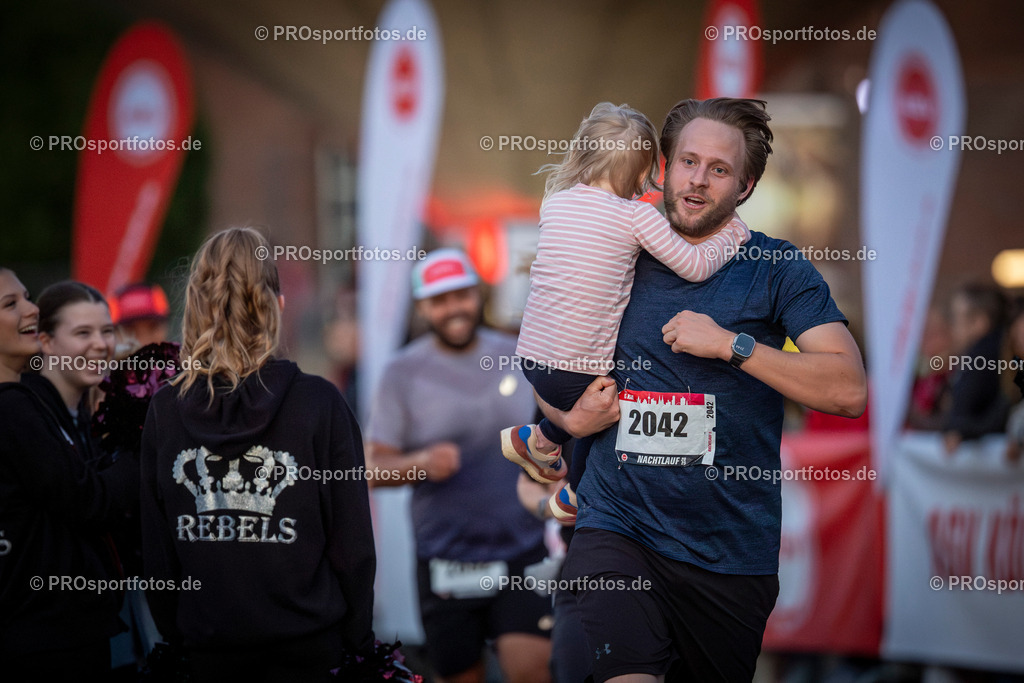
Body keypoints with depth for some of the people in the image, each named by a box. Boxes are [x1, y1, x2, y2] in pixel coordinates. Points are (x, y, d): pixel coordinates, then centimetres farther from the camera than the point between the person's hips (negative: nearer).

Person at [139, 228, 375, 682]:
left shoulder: (164, 411, -3)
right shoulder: (319, 404, -11)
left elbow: (156, 550, 3)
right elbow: (352, 541, -7)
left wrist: (172, 634, 14)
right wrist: (359, 636, 3)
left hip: (208, 644, 2)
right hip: (307, 642, -2)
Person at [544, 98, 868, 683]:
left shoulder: (778, 270, 1)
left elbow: (850, 390, -11)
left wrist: (732, 344, -16)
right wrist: (570, 418, 0)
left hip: (732, 548, 0)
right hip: (619, 527, 0)